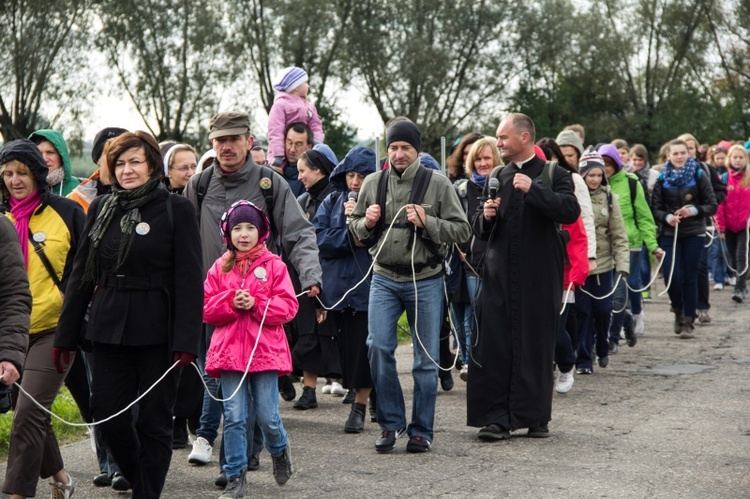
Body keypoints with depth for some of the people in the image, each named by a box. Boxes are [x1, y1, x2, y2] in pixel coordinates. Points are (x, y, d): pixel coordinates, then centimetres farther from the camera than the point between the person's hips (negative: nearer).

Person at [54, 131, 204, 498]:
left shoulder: (175, 210, -3)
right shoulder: (100, 209, 10)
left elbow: (189, 279, -8)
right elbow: (81, 275, 12)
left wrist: (186, 340, -15)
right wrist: (65, 336, 9)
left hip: (157, 332, -4)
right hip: (108, 327, 4)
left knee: (154, 419, 2)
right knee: (107, 413, 4)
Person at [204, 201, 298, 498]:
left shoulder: (274, 266, 2)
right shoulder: (220, 268, 9)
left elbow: (288, 306, -5)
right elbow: (207, 309, 4)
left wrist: (255, 304, -16)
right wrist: (231, 302, -13)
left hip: (265, 350, -2)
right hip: (229, 350, 2)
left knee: (267, 416, -1)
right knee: (234, 417, 0)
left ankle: (279, 450, 31)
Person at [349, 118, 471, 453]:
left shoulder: (437, 184, -3)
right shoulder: (373, 183, 5)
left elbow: (462, 230, -4)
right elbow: (355, 227, 17)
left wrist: (426, 223, -18)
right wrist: (367, 222, -6)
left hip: (425, 280, -2)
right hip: (384, 278, 2)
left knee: (426, 357, 3)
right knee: (378, 346, -11)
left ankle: (421, 430, 15)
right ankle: (391, 422, 5)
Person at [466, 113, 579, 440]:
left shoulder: (553, 175, 1)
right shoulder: (496, 177, 15)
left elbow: (571, 211, -17)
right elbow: (480, 232, 19)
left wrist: (534, 189, -23)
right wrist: (486, 216, -4)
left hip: (539, 277, -3)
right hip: (500, 275, 3)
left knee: (537, 345, 3)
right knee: (494, 345, -3)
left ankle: (535, 415, 14)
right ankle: (496, 418, 1)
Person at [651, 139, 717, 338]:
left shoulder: (699, 175, 0)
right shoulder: (662, 178, 4)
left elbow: (712, 206, 0)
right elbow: (655, 208, 4)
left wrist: (694, 210, -17)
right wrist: (667, 217, -16)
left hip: (694, 234, -1)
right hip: (670, 234, 1)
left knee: (690, 278, -1)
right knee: (671, 276, -8)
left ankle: (689, 322, 9)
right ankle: (679, 311, 20)